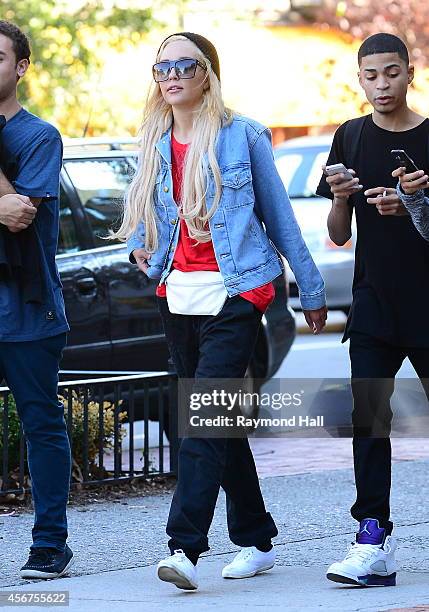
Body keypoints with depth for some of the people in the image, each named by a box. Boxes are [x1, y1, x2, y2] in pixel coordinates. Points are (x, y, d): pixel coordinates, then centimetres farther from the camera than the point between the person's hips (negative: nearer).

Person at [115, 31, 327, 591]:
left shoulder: (243, 136, -2)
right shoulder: (154, 145, 11)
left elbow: (279, 216, 2)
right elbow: (140, 214, 24)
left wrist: (311, 291, 6)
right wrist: (139, 245, 0)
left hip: (234, 296, -6)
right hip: (177, 298, 6)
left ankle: (185, 547, -23)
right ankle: (256, 541, 22)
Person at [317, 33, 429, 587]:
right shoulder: (350, 139, 9)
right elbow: (338, 236, 9)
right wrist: (340, 200, -11)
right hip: (374, 305, 2)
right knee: (368, 419, -7)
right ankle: (374, 545, -9)